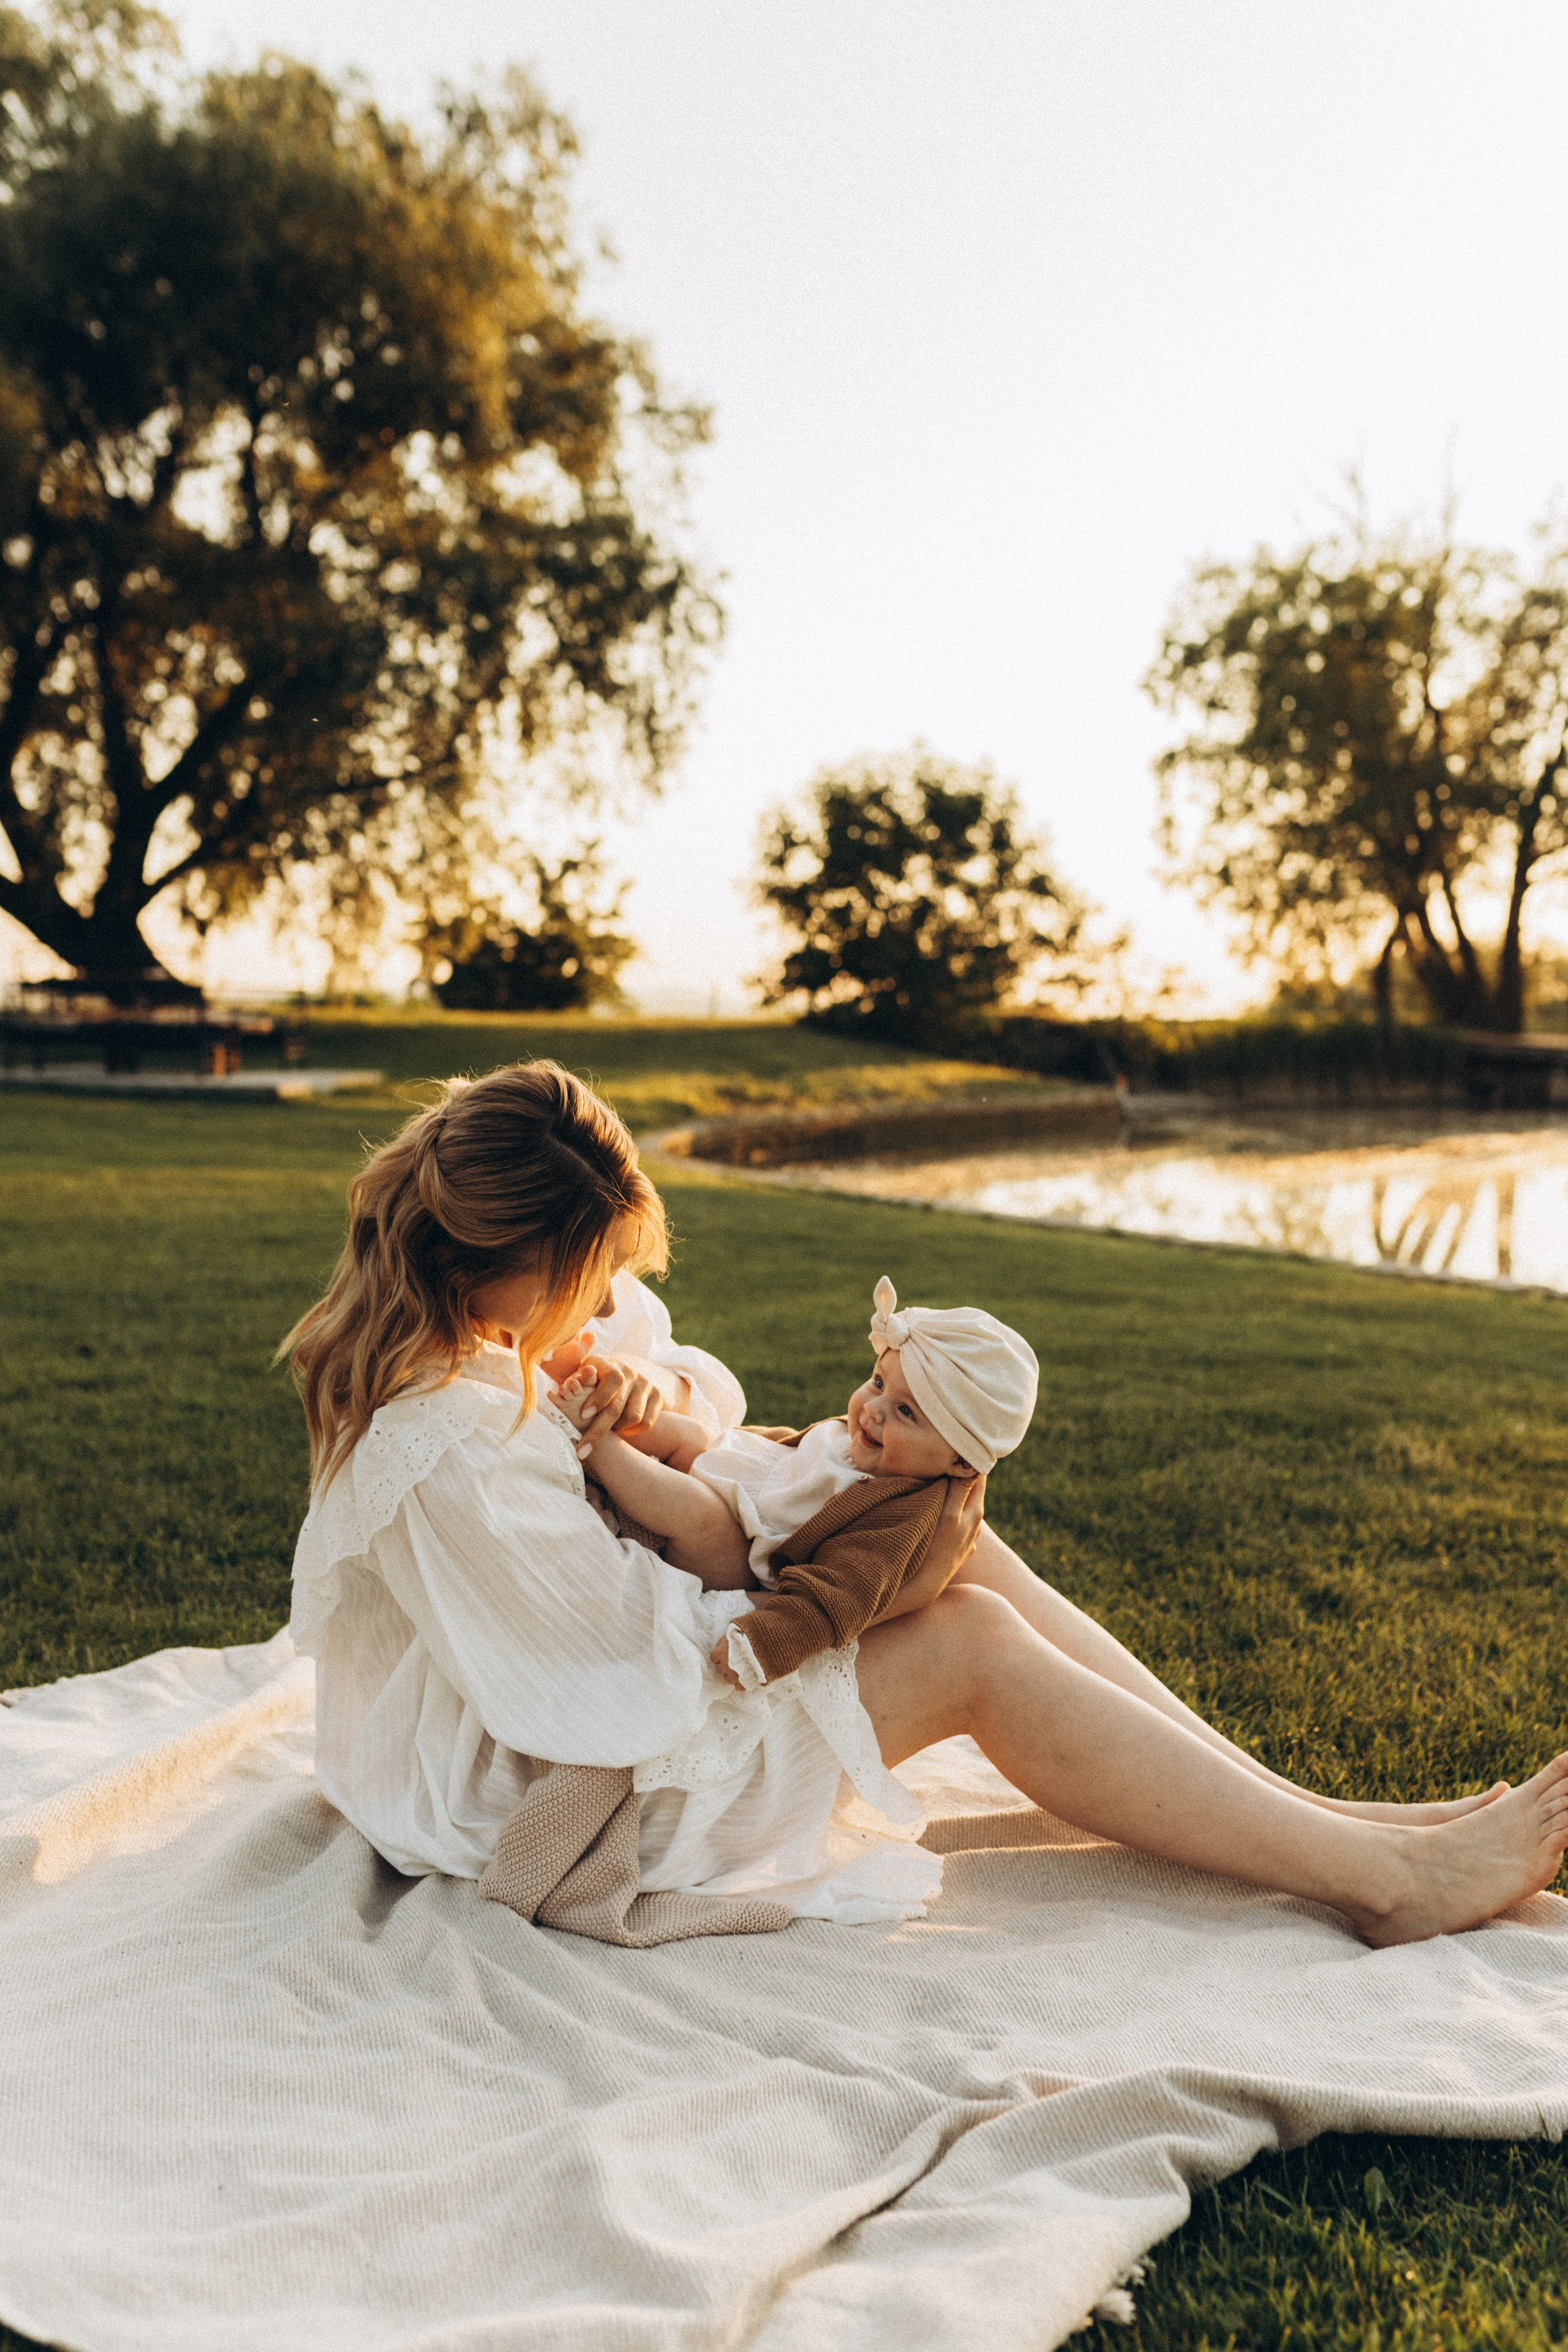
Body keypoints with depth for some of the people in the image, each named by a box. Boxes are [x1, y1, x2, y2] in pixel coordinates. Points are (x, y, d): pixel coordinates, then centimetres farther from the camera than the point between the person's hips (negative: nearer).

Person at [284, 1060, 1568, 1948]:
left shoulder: (472, 1326, -3)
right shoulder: (455, 1459, -32)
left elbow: (718, 1389, 8)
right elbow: (638, 1656, -27)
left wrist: (665, 1386, -17)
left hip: (595, 1665, 9)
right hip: (543, 1794, -9)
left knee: (963, 1556, -5)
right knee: (973, 1645, -19)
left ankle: (1302, 1811, 0)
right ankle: (1387, 1879, -11)